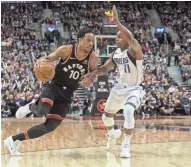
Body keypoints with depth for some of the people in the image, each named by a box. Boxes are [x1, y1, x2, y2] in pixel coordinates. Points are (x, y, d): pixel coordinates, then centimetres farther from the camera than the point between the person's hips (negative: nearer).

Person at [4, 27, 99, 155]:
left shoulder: (93, 59, -6)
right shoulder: (66, 50, -10)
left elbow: (92, 78, 6)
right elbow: (48, 58, 1)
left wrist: (89, 81, -18)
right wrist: (42, 62, -23)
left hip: (67, 94, 3)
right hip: (53, 86, -3)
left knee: (51, 126, -3)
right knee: (41, 111, -33)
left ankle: (14, 140, 11)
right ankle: (31, 107, 8)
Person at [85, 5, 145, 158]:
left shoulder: (134, 50, -20)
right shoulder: (116, 54, 1)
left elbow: (130, 38, -42)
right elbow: (106, 68, 10)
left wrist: (116, 21, -41)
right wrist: (95, 72, -11)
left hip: (134, 88, -7)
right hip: (120, 87, 7)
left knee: (128, 111, -35)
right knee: (106, 116, 16)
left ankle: (126, 145, -17)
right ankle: (112, 133, 50)